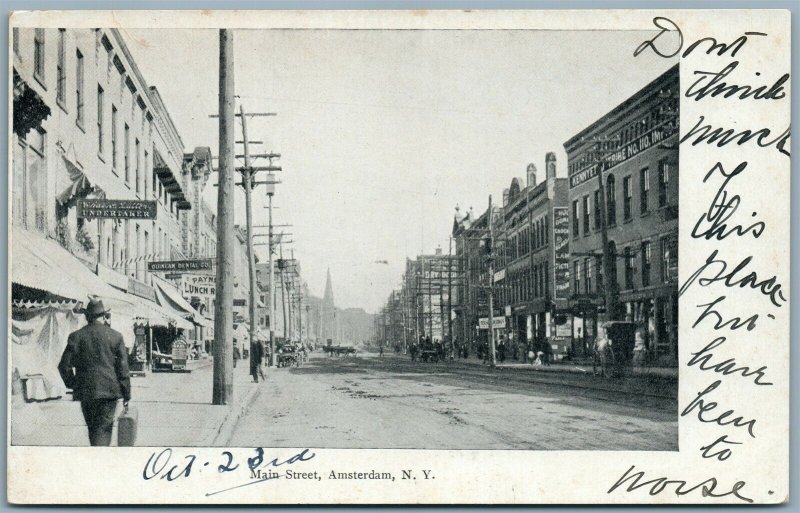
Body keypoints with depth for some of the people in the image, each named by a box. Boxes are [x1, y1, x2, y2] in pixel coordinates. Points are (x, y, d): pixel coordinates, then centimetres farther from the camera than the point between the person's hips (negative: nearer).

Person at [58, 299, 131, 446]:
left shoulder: (76, 336, 1)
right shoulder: (115, 336, -3)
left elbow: (64, 365, -1)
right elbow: (123, 368, -2)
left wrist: (72, 384, 15)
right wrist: (126, 395, 5)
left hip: (85, 391, 2)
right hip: (109, 390, -2)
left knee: (93, 429, 17)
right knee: (104, 429, -2)